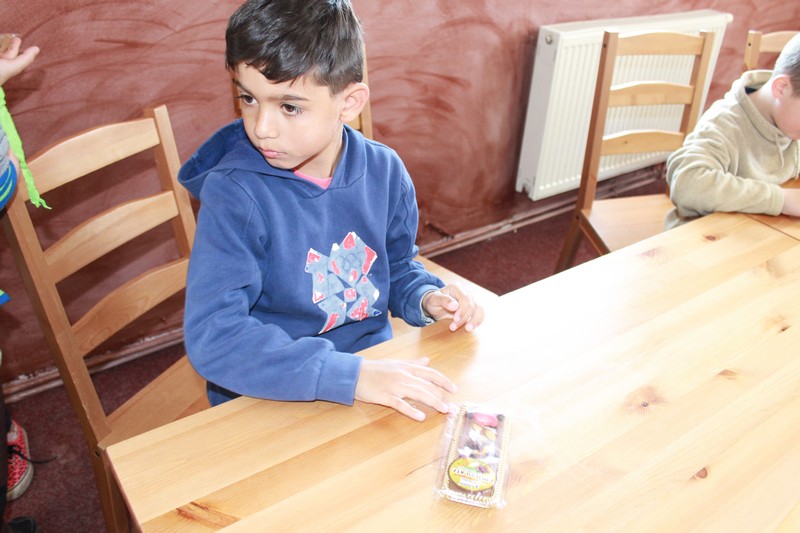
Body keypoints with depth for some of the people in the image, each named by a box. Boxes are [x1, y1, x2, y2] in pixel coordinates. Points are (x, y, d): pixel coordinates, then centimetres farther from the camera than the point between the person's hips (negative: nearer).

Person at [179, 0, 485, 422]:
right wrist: (350, 376, -31)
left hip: (375, 368, 3)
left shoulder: (384, 171, -4)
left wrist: (426, 298, -8)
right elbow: (211, 337, -25)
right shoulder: (234, 193, -18)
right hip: (270, 402, -3)